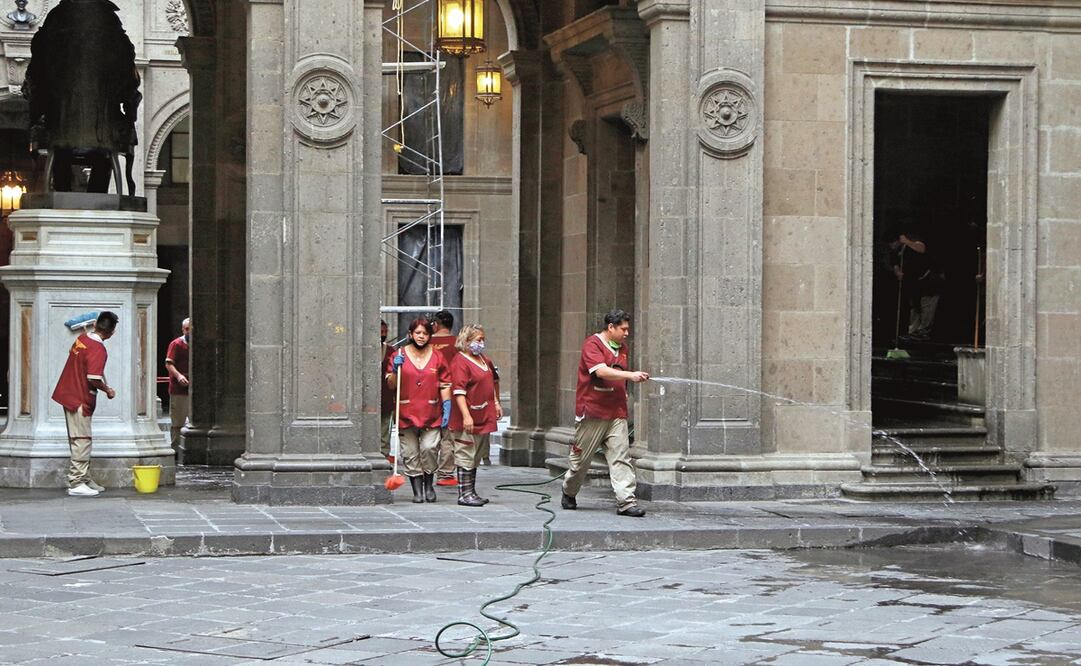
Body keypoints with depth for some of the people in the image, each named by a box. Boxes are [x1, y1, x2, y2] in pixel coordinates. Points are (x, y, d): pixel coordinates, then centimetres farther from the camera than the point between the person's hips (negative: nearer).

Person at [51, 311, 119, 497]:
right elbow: (93, 379, -25)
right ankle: (77, 484, -4)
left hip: (67, 394, 9)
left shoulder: (82, 338, 5)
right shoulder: (98, 349, -20)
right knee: (82, 441, -5)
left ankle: (85, 480, 19)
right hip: (80, 399, -9)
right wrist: (107, 390, -8)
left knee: (80, 441, 13)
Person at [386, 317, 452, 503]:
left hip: (431, 413, 0)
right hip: (407, 413, 0)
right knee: (411, 454, 0)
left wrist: (447, 407, 1)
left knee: (430, 448, -13)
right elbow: (391, 385, 5)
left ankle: (429, 485, 7)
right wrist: (395, 370, -12)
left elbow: (445, 385, 10)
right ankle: (417, 490, 9)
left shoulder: (437, 357, 9)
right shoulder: (399, 356, 5)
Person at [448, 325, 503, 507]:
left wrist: (496, 403, 23)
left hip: (483, 417, 9)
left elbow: (491, 382, 29)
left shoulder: (483, 360, 15)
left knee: (476, 457, 14)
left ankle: (471, 492, 21)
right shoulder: (460, 362, -14)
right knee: (465, 457, -4)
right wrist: (466, 415, -26)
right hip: (468, 420, -9)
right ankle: (464, 494, -1)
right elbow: (458, 391, -21)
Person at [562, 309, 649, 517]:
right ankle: (569, 493, 27)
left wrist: (624, 392, 14)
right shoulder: (593, 344, -9)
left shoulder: (622, 348, 15)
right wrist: (630, 375, -32)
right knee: (581, 457, 6)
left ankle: (626, 502, -10)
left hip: (616, 412, 6)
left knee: (621, 457, -5)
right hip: (592, 411, -6)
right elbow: (601, 371, -25)